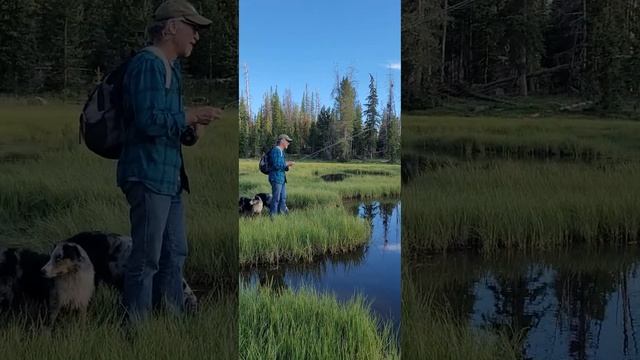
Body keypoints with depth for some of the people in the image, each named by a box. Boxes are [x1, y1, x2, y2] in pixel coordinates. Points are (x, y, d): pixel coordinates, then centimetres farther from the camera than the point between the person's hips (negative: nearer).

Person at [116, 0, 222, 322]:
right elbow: (149, 121, -22)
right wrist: (193, 116, -13)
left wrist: (195, 122, 8)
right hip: (148, 175, -10)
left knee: (175, 255, 15)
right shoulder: (147, 64, -11)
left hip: (169, 176, 10)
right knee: (146, 260, -4)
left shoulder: (172, 68, 19)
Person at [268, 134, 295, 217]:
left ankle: (282, 213, 19)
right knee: (276, 198, -7)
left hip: (282, 178, 10)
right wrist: (287, 163, -13)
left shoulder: (281, 151, 19)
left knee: (283, 198, 12)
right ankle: (273, 216, -1)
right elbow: (276, 165, -21)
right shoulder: (275, 150, -12)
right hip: (276, 178, -10)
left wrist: (287, 166, 5)